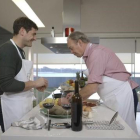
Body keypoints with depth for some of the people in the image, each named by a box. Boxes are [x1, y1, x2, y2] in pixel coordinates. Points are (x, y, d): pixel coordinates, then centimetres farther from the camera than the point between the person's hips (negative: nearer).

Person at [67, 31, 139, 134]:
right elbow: (94, 85, 14)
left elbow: (92, 88, -23)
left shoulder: (96, 52, -19)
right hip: (114, 96, 9)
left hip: (120, 95, -9)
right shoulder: (91, 53, 11)